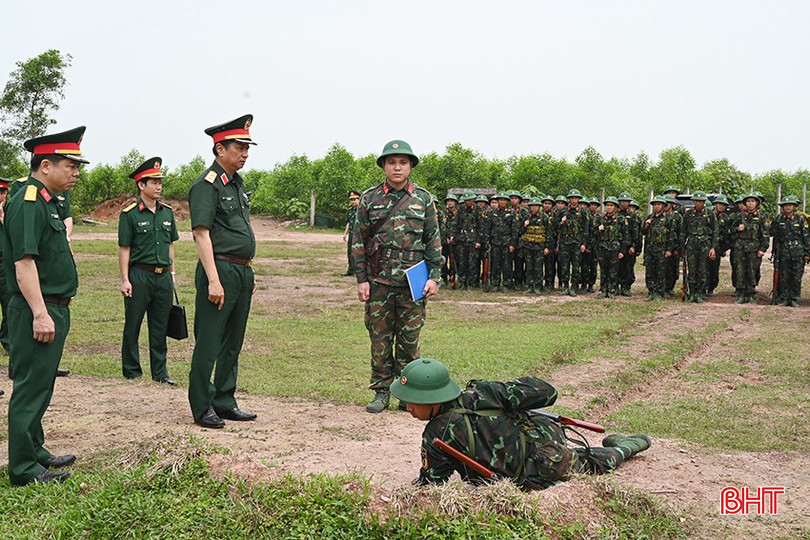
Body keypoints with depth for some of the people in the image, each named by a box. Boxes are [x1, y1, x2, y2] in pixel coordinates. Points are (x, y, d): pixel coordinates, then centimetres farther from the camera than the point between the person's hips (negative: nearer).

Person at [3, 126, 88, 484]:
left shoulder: (47, 202, 16)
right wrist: (40, 314, -25)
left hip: (54, 309, 10)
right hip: (38, 311, -10)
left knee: (40, 386, 18)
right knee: (31, 387, -4)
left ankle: (34, 450, 31)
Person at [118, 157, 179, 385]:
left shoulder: (167, 212, 10)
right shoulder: (129, 214, -5)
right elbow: (124, 249, -6)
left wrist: (172, 273, 15)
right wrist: (125, 280, -10)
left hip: (163, 276, 5)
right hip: (139, 275, -5)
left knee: (160, 327, 10)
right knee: (132, 326, 5)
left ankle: (160, 371, 18)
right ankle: (132, 371, 16)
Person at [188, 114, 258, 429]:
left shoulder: (237, 183, 17)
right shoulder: (207, 185, -10)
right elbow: (201, 234, -16)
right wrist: (213, 281, -22)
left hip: (242, 272, 9)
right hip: (220, 270, -9)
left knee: (233, 342, 14)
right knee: (209, 343, -2)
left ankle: (225, 402, 23)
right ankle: (202, 408, 7)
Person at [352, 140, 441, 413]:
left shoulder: (423, 199, 7)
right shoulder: (369, 199, 5)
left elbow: (434, 240, 7)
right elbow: (359, 242, 6)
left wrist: (434, 276, -1)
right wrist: (361, 279, 0)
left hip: (413, 283, 0)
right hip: (378, 281, 0)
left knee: (409, 338, 5)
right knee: (380, 337, 5)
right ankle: (381, 391, 15)